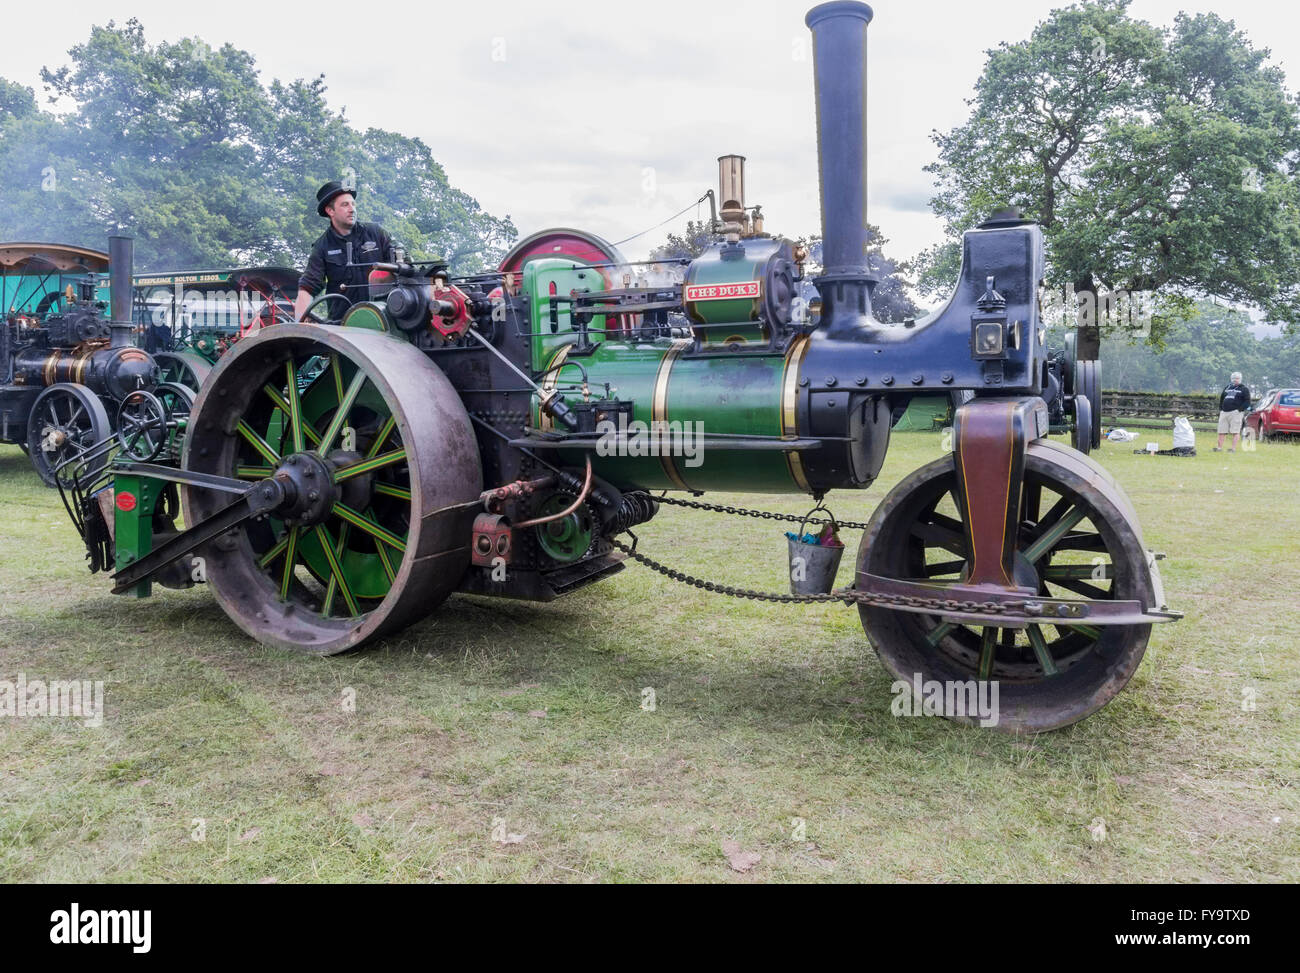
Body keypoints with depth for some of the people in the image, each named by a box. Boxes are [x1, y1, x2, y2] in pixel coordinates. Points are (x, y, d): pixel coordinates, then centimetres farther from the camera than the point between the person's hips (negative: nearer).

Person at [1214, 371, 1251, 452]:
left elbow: (1247, 402, -2)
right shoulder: (1226, 388, 22)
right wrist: (1220, 409, 14)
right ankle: (1219, 447, 8)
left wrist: (1240, 410, -14)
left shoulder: (1244, 389, 7)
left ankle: (1233, 448, -11)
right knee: (1221, 431, 4)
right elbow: (1221, 399, 27)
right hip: (1224, 412, 6)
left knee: (1235, 432, -8)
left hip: (1235, 412, -5)